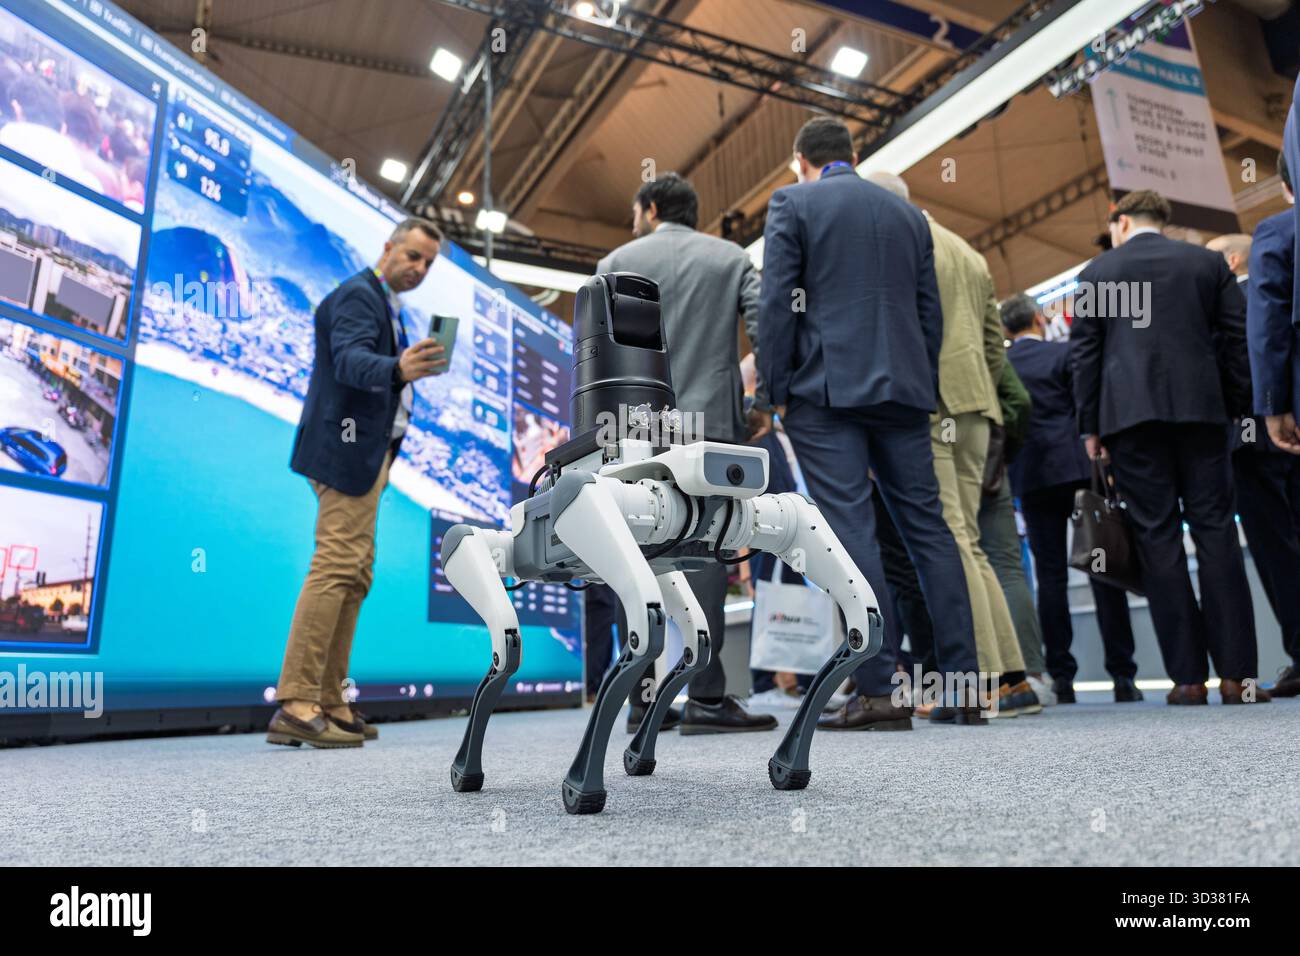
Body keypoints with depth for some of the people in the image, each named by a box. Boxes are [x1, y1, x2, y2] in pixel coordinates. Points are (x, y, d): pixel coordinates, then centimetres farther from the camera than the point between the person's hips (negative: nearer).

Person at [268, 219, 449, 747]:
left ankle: (328, 704, 13)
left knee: (353, 578, 8)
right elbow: (350, 359, -27)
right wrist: (398, 369, -45)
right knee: (335, 569, -16)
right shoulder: (357, 295, -8)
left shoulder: (382, 303, 23)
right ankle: (295, 707, -15)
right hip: (348, 451, -11)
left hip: (364, 455, 11)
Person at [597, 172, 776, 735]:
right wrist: (764, 402, 6)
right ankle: (706, 697, -9)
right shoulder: (731, 259, 12)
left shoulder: (618, 262, 11)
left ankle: (644, 699, 7)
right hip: (710, 421, -1)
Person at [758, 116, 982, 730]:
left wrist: (778, 392, -2)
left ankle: (879, 691, -7)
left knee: (852, 530, -7)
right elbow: (930, 312, 16)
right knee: (927, 526, 7)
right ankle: (963, 684, 10)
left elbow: (778, 304, -5)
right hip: (902, 389, 5)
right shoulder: (908, 213, 19)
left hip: (826, 390, -5)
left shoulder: (792, 203, 4)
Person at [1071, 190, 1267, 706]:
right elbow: (1237, 338, 9)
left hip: (1131, 412, -2)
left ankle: (1188, 675, 0)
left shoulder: (1098, 271, 8)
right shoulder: (1208, 261, 14)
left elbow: (1084, 351, 3)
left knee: (1158, 537, -1)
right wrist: (1236, 407, 13)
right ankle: (1237, 673, 2)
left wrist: (1090, 424, 6)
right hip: (1200, 408, 2)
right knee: (1215, 530, 3)